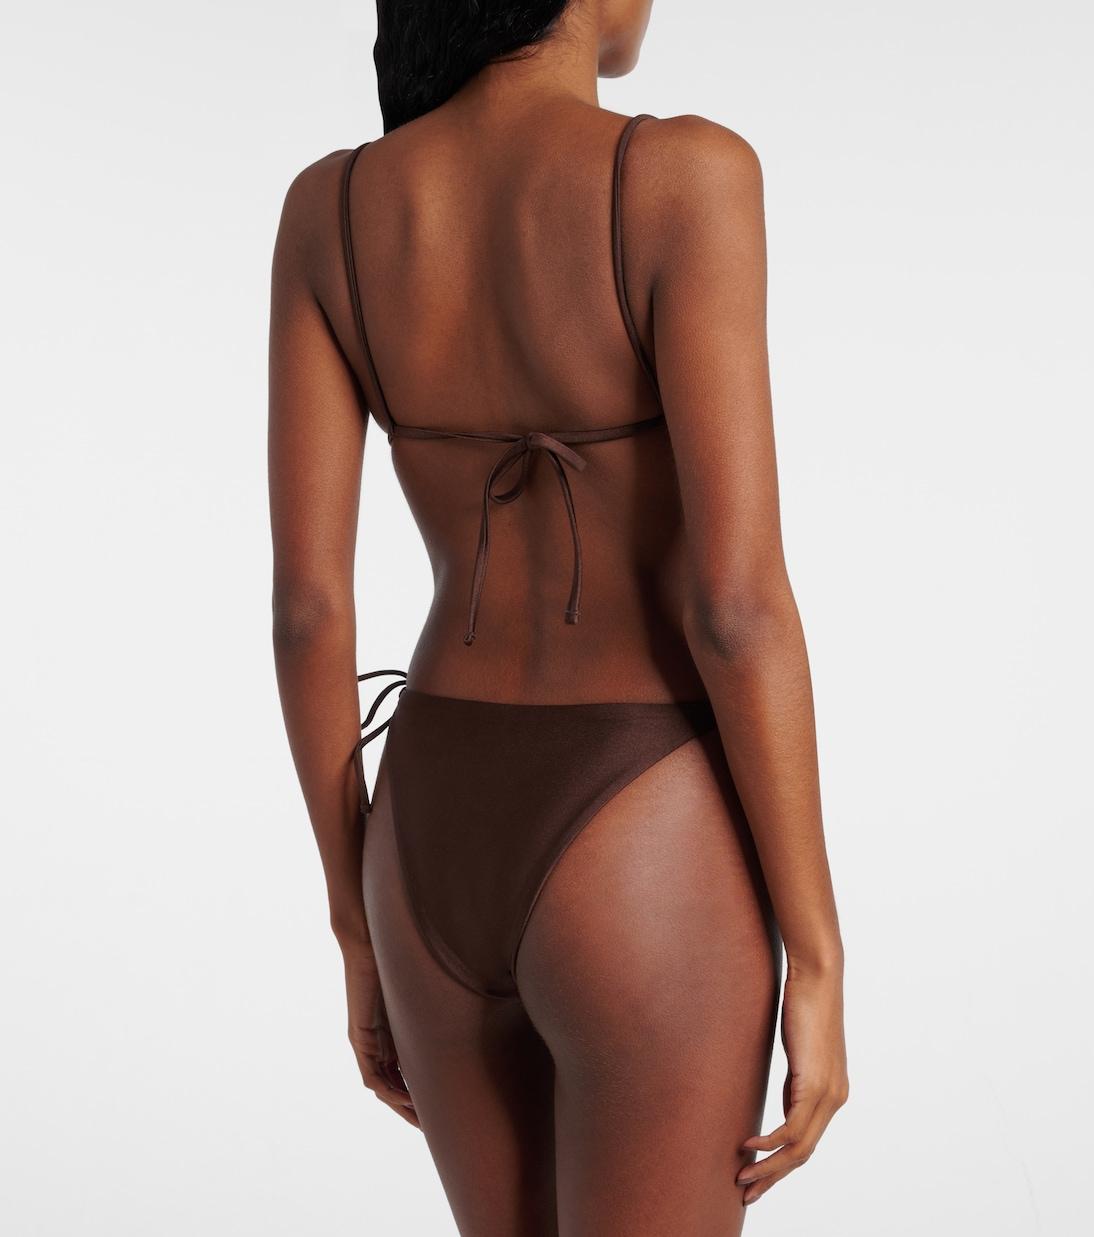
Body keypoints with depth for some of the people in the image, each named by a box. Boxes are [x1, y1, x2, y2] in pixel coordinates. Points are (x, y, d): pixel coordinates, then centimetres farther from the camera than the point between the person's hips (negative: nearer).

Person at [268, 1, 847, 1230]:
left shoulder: (325, 208, -1)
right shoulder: (681, 178, -16)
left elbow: (304, 599, 0)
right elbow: (736, 603, -19)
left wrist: (359, 928, 11)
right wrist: (816, 964, -9)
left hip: (438, 849, 6)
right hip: (641, 880, -5)